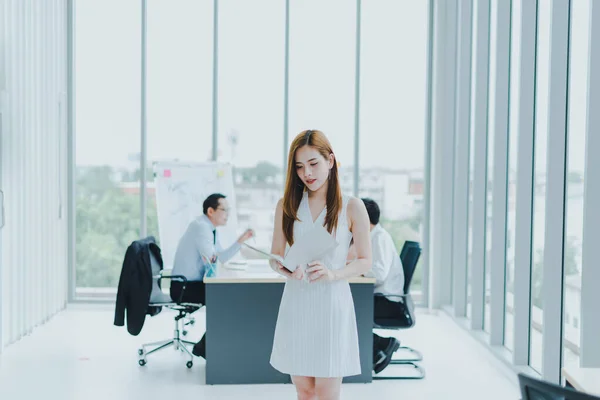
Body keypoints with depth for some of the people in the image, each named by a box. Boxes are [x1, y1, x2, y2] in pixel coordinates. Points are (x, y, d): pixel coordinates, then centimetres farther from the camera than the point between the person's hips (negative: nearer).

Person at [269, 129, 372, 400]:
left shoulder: (352, 207, -2)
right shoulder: (286, 205, 5)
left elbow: (365, 261, 0)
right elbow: (275, 256, 9)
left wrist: (333, 274, -18)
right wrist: (286, 270, -14)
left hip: (332, 303, -2)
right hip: (296, 303, 3)